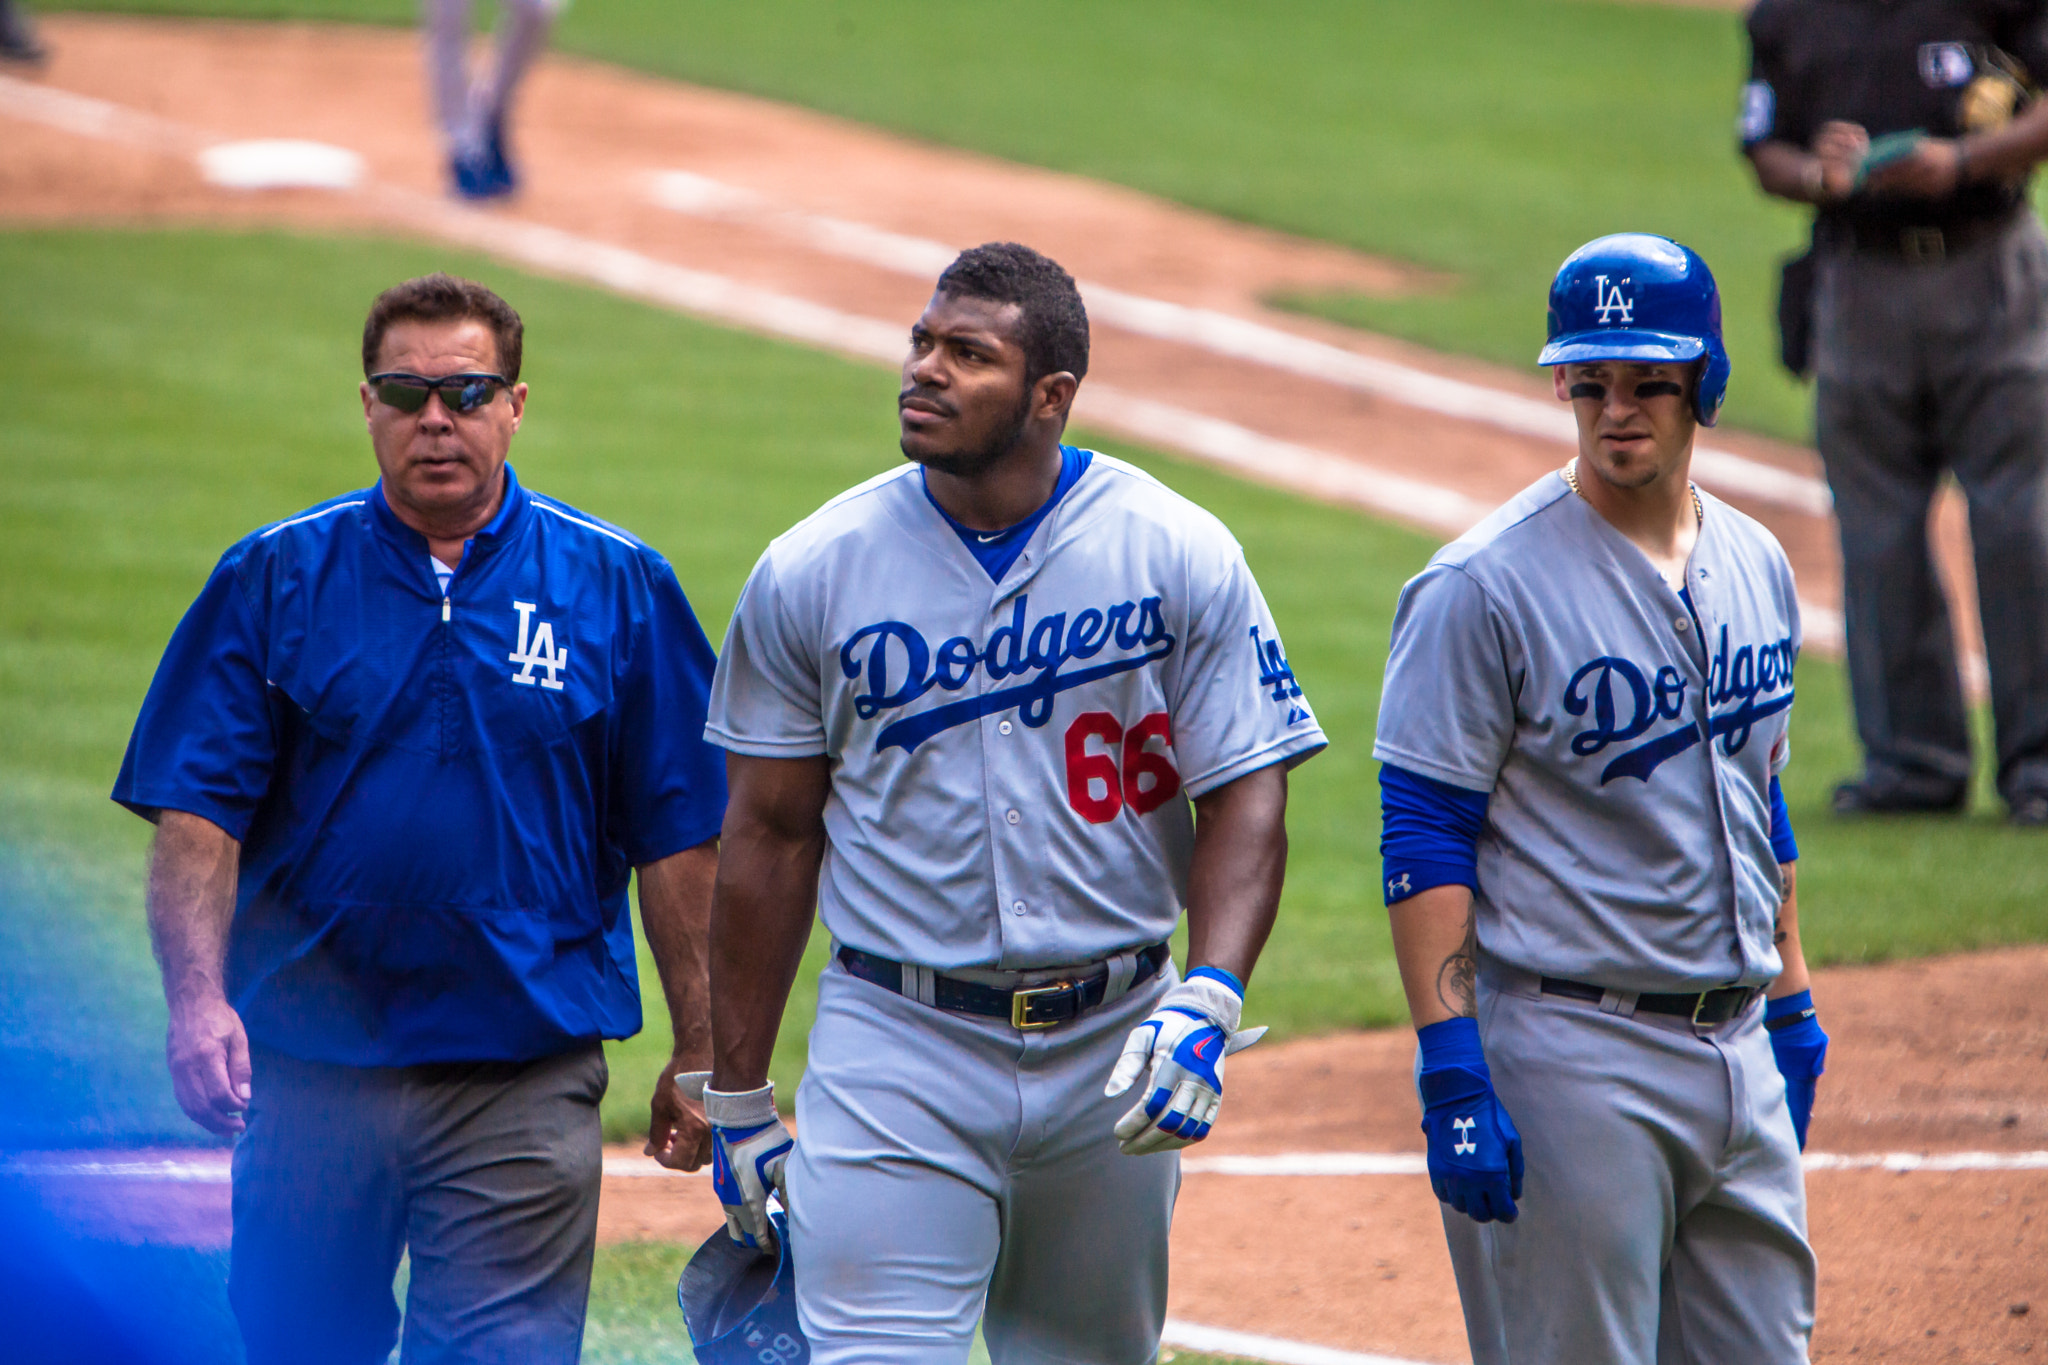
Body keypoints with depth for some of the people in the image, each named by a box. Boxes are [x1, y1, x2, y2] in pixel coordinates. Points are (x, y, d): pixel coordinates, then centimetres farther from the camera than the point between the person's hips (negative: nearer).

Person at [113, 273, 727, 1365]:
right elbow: (197, 812, -1)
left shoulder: (617, 586, 4)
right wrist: (198, 996, -16)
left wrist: (701, 1053, 2)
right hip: (310, 1069, 1)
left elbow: (676, 834, 5)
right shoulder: (273, 578, 4)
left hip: (525, 1079, -1)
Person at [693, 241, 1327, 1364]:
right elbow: (771, 834, 4)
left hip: (1115, 1045, 1)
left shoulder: (1179, 556, -3)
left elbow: (1246, 798, -4)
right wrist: (736, 1097, 4)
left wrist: (1208, 1000, -21)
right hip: (896, 1049, -1)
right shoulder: (810, 573, -2)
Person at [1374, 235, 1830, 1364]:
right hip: (1567, 1051, -7)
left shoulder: (1756, 568, 11)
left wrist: (1791, 1007, 21)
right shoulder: (1484, 589, -11)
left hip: (1739, 1052, 7)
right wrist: (1451, 1076, -19)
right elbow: (1424, 844, -13)